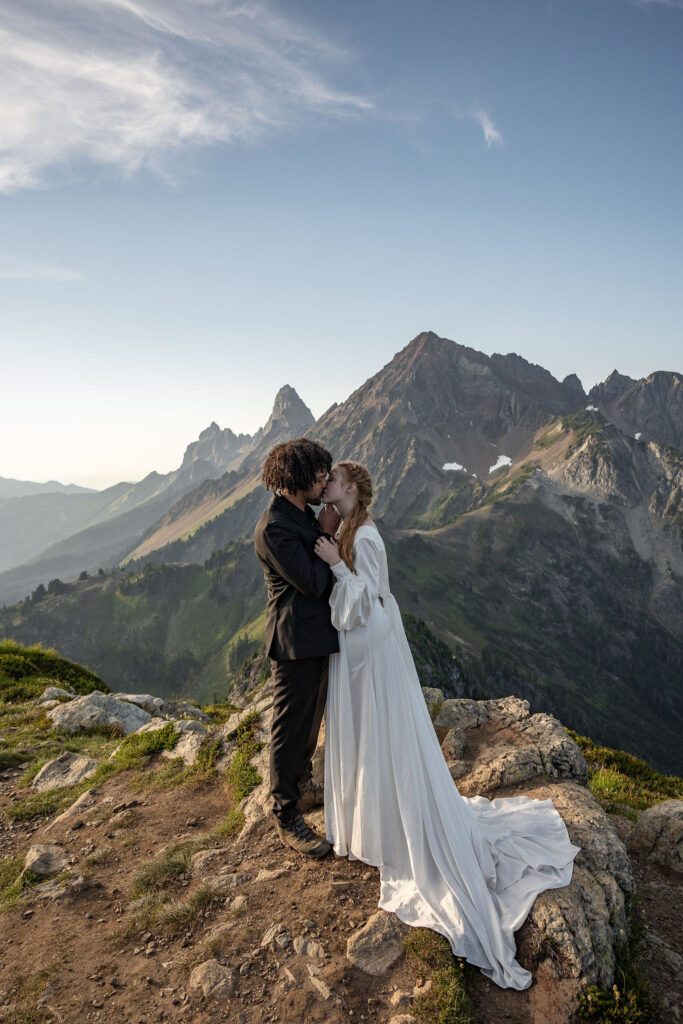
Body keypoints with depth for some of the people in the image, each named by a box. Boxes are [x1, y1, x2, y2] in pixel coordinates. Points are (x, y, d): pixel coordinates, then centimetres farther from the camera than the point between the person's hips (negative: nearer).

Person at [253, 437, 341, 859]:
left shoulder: (303, 514, 7)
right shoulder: (273, 528, -24)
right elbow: (312, 582, -23)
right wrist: (327, 533, -15)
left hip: (318, 636, 10)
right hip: (297, 641, -10)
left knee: (311, 719, 25)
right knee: (291, 728, 5)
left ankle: (303, 784, 47)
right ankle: (287, 816, 23)